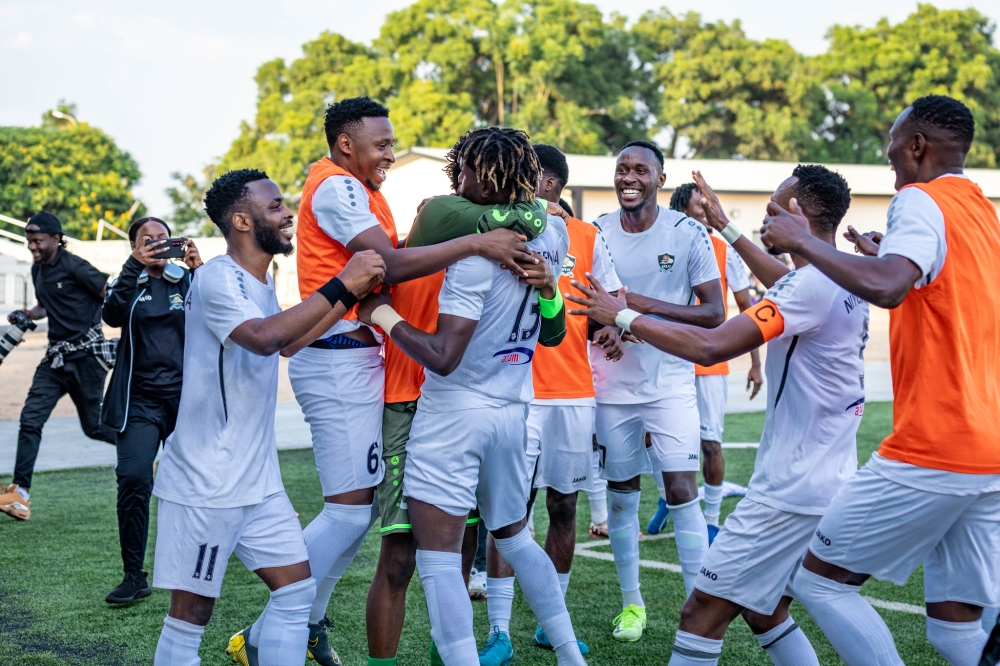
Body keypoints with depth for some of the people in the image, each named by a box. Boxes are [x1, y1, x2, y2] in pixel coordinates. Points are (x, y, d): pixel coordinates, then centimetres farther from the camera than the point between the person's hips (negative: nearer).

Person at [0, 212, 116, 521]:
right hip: (56, 356, 7)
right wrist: (26, 315, 6)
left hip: (86, 355, -7)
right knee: (30, 419, -6)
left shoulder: (74, 267, -13)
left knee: (93, 426, 3)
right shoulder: (37, 269, 11)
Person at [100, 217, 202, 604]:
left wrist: (201, 271, -24)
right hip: (140, 401, 0)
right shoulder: (129, 284, 9)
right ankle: (134, 576, -8)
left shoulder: (187, 281, 8)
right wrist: (134, 266, -25)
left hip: (186, 397, 1)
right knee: (133, 479, -15)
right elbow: (111, 316, -13)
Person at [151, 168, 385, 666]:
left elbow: (287, 341, 27)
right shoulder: (217, 278, -16)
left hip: (258, 480, 9)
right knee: (191, 613, 0)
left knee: (297, 589, 7)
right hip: (205, 484, -9)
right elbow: (263, 337, -34)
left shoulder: (258, 282, 13)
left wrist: (353, 296, 18)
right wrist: (341, 284, -30)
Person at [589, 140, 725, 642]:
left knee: (682, 489, -10)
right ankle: (631, 603, 25)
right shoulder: (596, 234, 1)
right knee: (621, 494, 10)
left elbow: (714, 313, -7)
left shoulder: (688, 233, -6)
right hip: (613, 384, 3)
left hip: (670, 383, -3)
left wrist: (648, 305, -20)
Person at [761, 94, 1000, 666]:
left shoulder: (922, 200, -10)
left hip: (932, 452, -9)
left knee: (818, 577, 4)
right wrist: (884, 256, 37)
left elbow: (884, 288, -31)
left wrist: (801, 240, -19)